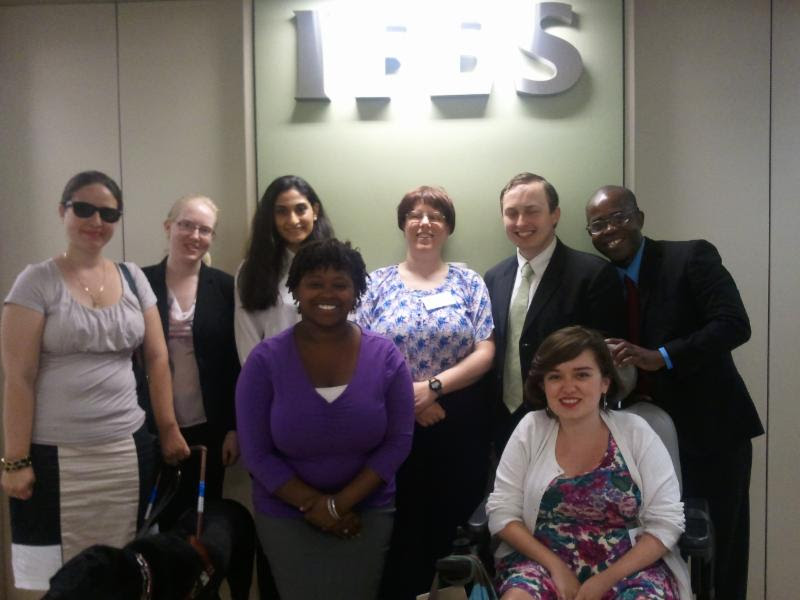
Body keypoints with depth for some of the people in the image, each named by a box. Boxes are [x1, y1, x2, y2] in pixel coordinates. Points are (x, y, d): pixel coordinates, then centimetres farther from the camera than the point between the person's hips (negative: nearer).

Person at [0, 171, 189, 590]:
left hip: (129, 450, 4)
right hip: (54, 455, -3)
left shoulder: (133, 277, 7)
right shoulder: (36, 282, -5)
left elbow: (157, 358, 10)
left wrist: (168, 428, 7)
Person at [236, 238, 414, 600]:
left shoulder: (385, 356, -8)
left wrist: (340, 503, -14)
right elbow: (256, 453, -9)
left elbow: (398, 442, -8)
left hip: (366, 512, 1)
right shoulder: (265, 360, -11)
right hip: (286, 515, -1)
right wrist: (315, 505, -13)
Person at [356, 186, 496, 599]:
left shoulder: (468, 282, 4)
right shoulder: (377, 283, 5)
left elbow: (485, 353, -3)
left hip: (458, 424, 0)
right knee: (398, 524, 6)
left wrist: (431, 386, -15)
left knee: (449, 521, 7)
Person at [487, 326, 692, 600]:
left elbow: (666, 521, -4)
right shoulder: (530, 430, 0)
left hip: (630, 564, 0)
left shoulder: (635, 432, -2)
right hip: (545, 559, 0)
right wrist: (556, 567, -13)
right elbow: (502, 512, 0)